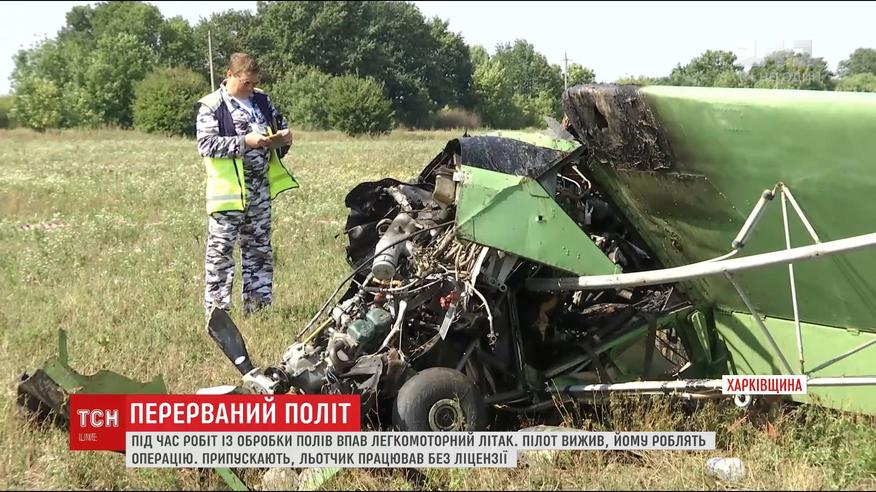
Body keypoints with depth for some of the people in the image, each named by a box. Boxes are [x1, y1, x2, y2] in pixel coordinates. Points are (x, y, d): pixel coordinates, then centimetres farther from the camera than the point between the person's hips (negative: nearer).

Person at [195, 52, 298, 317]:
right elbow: (206, 145, -17)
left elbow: (279, 124, 25)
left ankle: (259, 306, 21)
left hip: (260, 188, 7)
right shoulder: (211, 106, -8)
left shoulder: (262, 99, 11)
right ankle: (216, 310, -1)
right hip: (228, 190, -7)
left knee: (260, 249, 12)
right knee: (220, 250, -4)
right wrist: (245, 142, -22)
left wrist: (285, 136, 1)